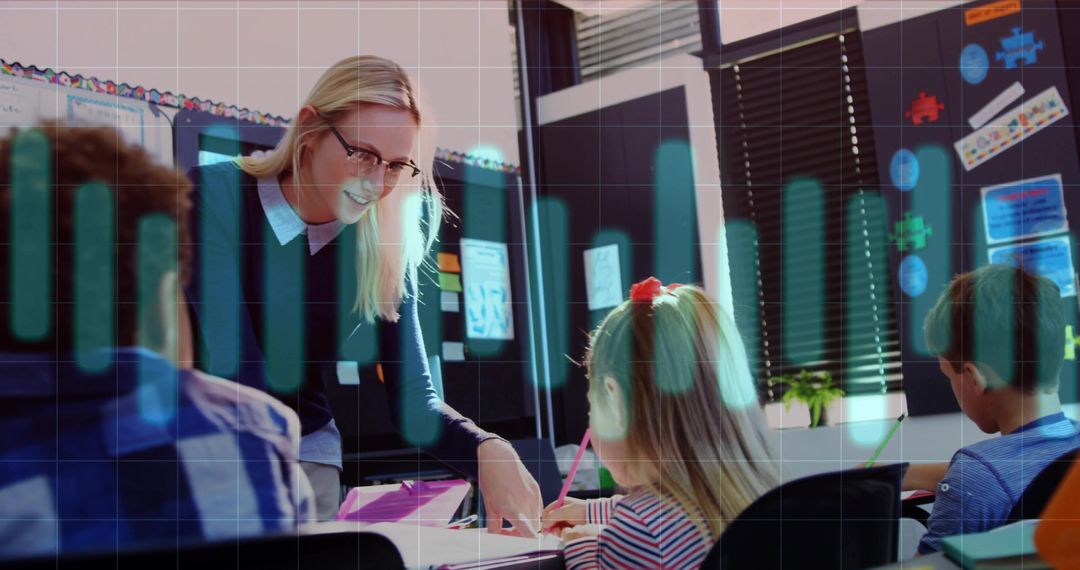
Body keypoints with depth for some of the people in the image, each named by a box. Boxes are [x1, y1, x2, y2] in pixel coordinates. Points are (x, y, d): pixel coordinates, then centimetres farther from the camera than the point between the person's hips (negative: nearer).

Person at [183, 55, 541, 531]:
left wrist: (487, 449, -27)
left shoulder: (383, 249, -5)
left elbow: (412, 397, -7)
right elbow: (235, 373, -24)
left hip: (305, 455, 2)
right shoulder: (215, 196, -14)